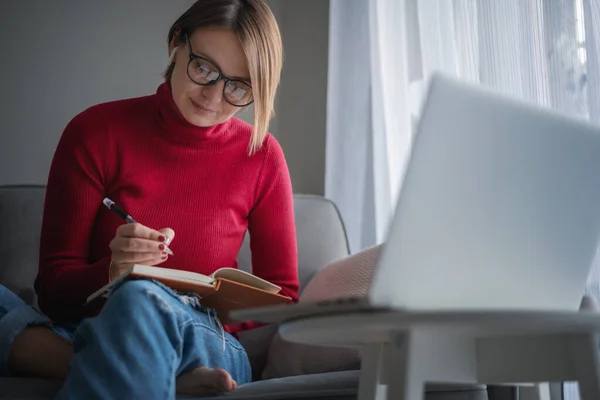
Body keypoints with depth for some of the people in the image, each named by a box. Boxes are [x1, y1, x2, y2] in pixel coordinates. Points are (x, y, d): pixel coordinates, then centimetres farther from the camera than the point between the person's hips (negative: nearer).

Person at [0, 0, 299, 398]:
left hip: (198, 345, -2)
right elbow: (54, 286, -1)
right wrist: (112, 273, -23)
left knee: (142, 300, -39)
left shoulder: (262, 155, 1)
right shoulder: (96, 132, -1)